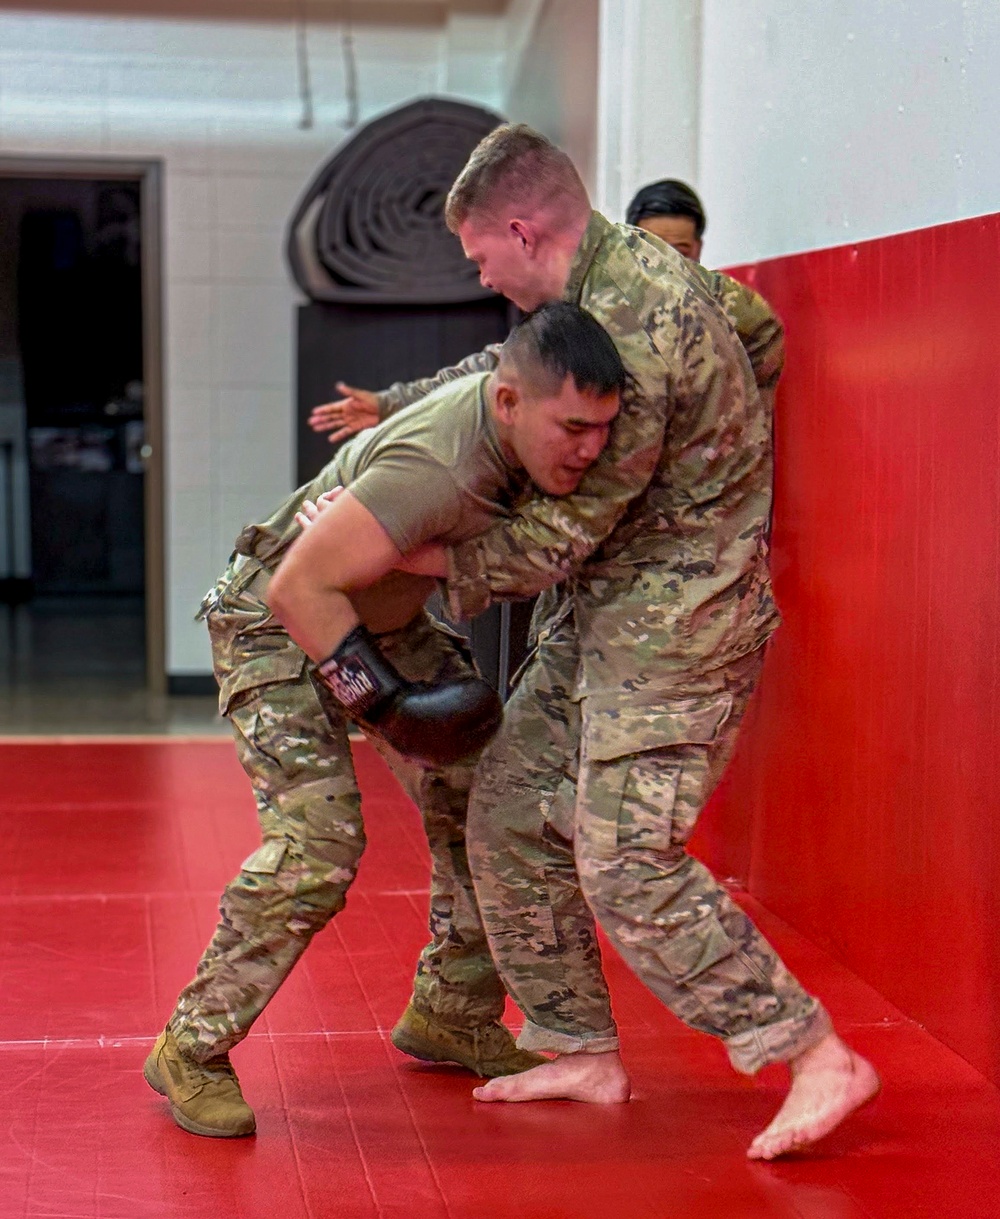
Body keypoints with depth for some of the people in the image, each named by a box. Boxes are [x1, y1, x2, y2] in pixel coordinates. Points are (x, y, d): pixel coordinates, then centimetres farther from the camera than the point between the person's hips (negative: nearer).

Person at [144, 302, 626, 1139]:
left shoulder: (530, 411, -15)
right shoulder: (437, 469, -40)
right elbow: (299, 586, -36)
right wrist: (386, 698, -34)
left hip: (387, 619, 8)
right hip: (276, 624, -8)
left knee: (481, 804, 3)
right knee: (319, 841, -21)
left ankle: (450, 1014, 22)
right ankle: (194, 1048, -4)